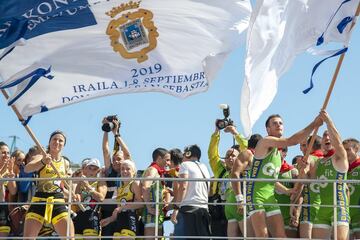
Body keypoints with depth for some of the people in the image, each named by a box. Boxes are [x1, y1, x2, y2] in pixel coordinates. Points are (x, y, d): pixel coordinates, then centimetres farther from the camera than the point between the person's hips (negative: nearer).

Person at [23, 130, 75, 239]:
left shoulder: (65, 163, 14)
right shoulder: (41, 157, -1)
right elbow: (27, 169, -25)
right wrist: (42, 162, -44)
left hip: (58, 203, 3)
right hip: (39, 201, -3)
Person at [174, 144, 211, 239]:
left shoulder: (185, 165, 3)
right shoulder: (204, 168, 22)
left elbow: (183, 186, -11)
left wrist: (177, 204, -7)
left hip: (189, 208, -7)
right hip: (204, 209, 7)